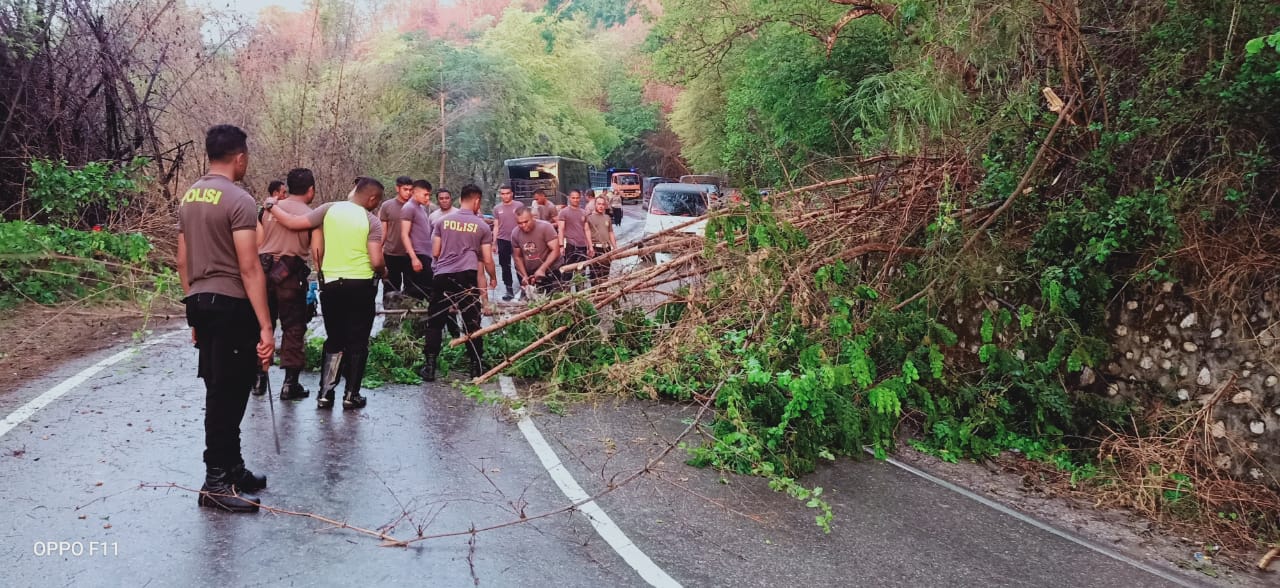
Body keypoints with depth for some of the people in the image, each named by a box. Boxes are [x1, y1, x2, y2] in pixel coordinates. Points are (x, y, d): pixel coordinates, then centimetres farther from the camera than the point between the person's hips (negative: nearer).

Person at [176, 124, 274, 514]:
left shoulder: (189, 197, 12)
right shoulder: (238, 200, -14)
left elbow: (183, 262, 16)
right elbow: (249, 269, -20)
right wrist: (266, 326, -20)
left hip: (200, 304, 9)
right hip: (231, 306, -9)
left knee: (221, 391, 16)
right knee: (227, 394, -2)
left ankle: (232, 468, 27)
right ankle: (216, 482, 3)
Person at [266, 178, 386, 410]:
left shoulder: (330, 208, 1)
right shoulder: (371, 221, -6)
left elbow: (293, 223, 0)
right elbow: (376, 261, -14)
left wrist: (271, 206, 16)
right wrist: (383, 271, 8)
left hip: (331, 284, 3)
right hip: (360, 285, -3)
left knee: (334, 340, 16)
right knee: (357, 341, 8)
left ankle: (325, 393, 12)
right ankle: (351, 394, 10)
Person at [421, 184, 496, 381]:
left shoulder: (442, 221, 8)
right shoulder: (482, 226, 5)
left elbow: (435, 252, 9)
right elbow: (487, 259, 6)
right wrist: (493, 278, 24)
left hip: (442, 276, 1)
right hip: (467, 277, -1)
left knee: (434, 322, 9)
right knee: (472, 323, 9)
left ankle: (429, 367, 7)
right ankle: (476, 367, 13)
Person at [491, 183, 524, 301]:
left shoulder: (519, 205, -2)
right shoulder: (497, 209, 7)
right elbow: (496, 226, 10)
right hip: (503, 240, 3)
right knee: (505, 267, 7)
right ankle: (509, 290, 15)